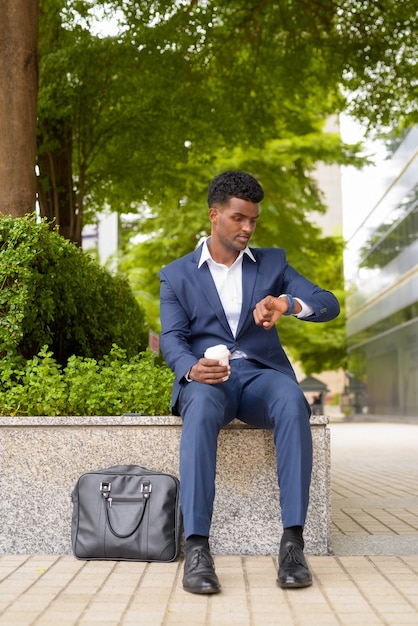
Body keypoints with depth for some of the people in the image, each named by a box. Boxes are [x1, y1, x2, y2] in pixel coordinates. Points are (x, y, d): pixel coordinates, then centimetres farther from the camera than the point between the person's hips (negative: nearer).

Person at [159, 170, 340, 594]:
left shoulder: (272, 262, 17)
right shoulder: (176, 275, 13)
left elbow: (329, 304, 5)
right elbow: (172, 339, 0)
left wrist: (287, 303, -18)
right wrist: (192, 369, -25)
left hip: (261, 373, 1)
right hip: (205, 377, -1)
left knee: (293, 403, -35)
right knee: (201, 408, -38)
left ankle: (292, 541, -36)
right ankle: (196, 549, -42)